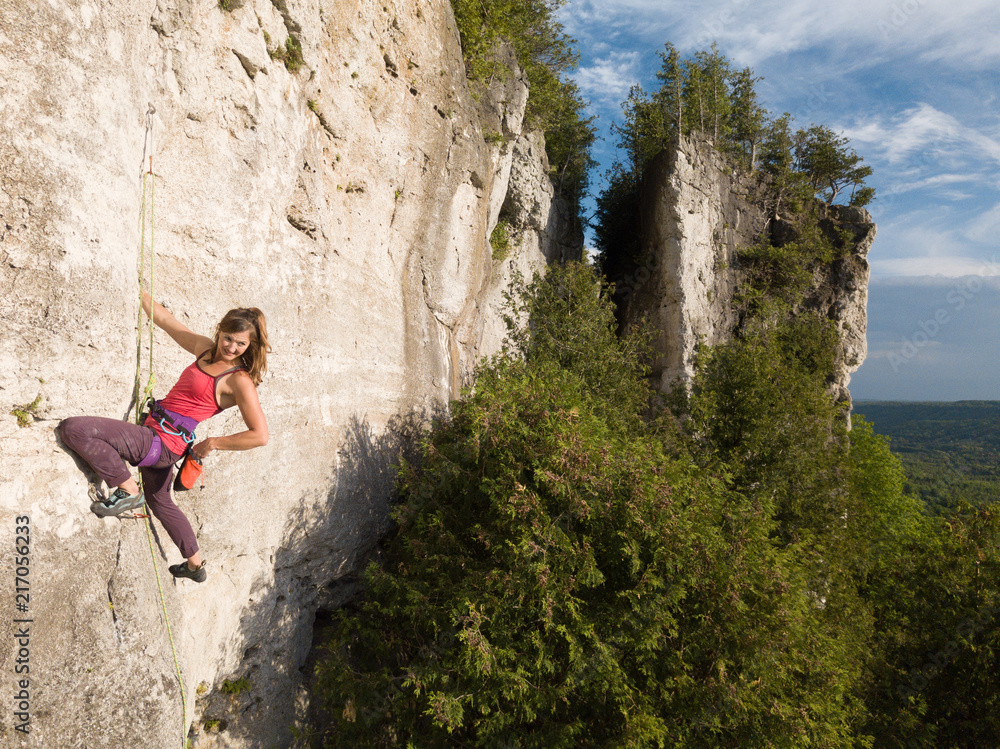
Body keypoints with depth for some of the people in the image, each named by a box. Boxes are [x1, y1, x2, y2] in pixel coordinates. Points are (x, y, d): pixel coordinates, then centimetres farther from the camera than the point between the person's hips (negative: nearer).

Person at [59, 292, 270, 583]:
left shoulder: (239, 381, -16)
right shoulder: (205, 349, 5)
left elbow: (260, 435, -21)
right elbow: (164, 319, 15)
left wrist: (212, 443, -14)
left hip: (162, 441, -9)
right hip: (159, 441, 9)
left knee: (73, 428, -16)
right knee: (159, 501, 28)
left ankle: (129, 491, -4)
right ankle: (196, 565, 44)